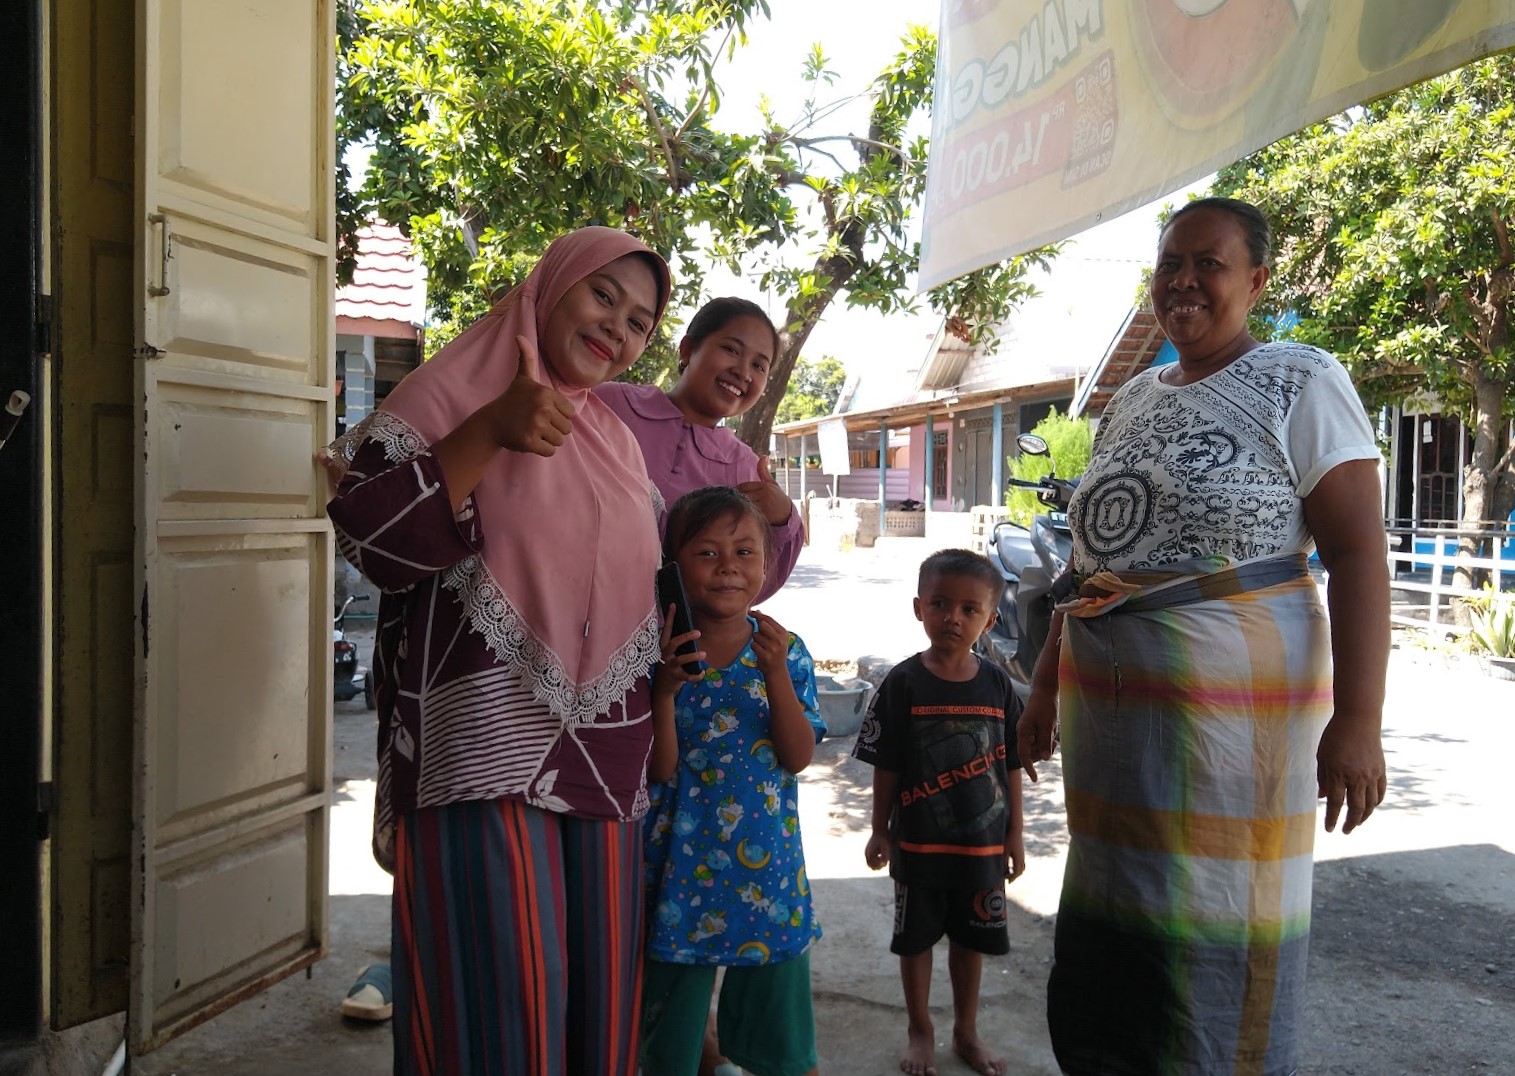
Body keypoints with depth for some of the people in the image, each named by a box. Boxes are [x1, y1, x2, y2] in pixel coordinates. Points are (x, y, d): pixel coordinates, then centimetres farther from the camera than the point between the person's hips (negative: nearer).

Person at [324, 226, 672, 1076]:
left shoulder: (618, 441, 17)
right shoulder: (457, 389, -1)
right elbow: (368, 534, -13)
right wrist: (493, 432, -20)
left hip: (605, 766, 6)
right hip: (484, 753, -6)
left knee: (599, 1001, 11)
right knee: (499, 1003, -5)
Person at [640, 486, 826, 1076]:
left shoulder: (784, 650, -2)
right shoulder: (659, 654, -7)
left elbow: (798, 757, -8)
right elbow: (660, 769, -10)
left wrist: (777, 675, -20)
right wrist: (665, 689, -24)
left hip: (769, 866, 1)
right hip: (682, 866, -1)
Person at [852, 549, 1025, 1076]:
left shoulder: (997, 685, -5)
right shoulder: (903, 683, -12)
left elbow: (1010, 767, 3)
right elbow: (886, 767, -6)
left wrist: (1014, 835, 5)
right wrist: (881, 831, -3)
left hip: (983, 842, 2)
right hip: (919, 843, -2)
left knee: (971, 940, 17)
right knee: (916, 939, 13)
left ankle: (966, 1032, 37)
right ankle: (920, 1032, 34)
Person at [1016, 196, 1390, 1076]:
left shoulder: (1300, 384, -4)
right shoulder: (1131, 401, 13)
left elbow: (1358, 549, -11)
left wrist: (1356, 719, -19)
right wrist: (1046, 685, 16)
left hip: (1231, 713, -6)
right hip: (1112, 711, 6)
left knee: (1218, 969, 4)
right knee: (1103, 949, 14)